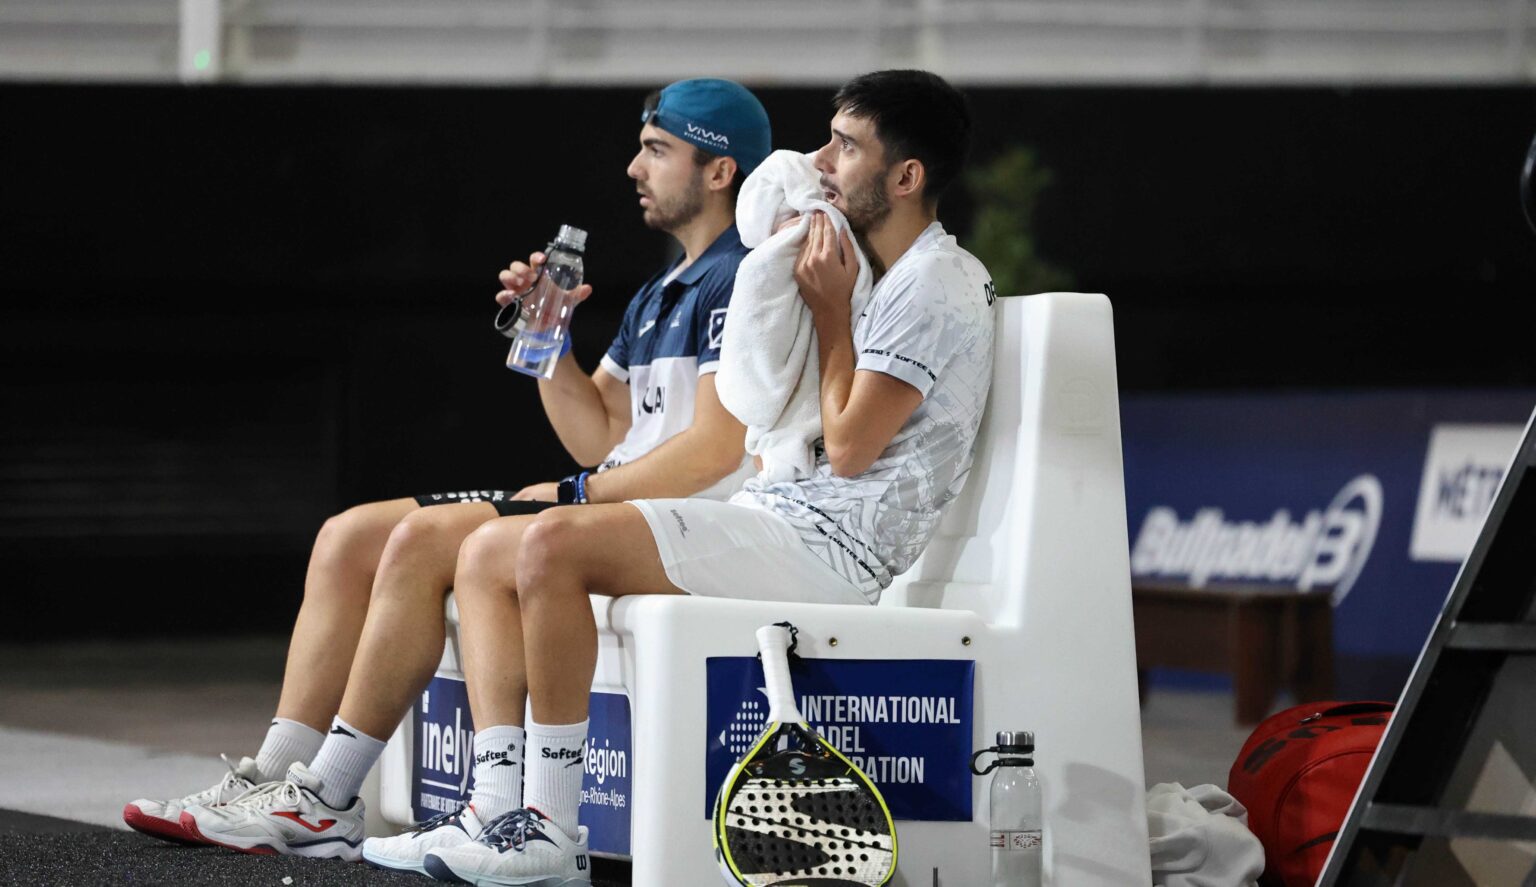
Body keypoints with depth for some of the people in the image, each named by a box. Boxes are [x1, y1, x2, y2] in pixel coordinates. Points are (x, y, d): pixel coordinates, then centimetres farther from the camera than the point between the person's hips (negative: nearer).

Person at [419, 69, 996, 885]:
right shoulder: (877, 275, 24)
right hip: (774, 513, 10)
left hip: (830, 543, -10)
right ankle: (503, 815, -16)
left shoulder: (938, 283, -7)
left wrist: (829, 309, -4)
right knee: (487, 552, -2)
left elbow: (848, 446, -13)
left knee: (554, 544, -28)